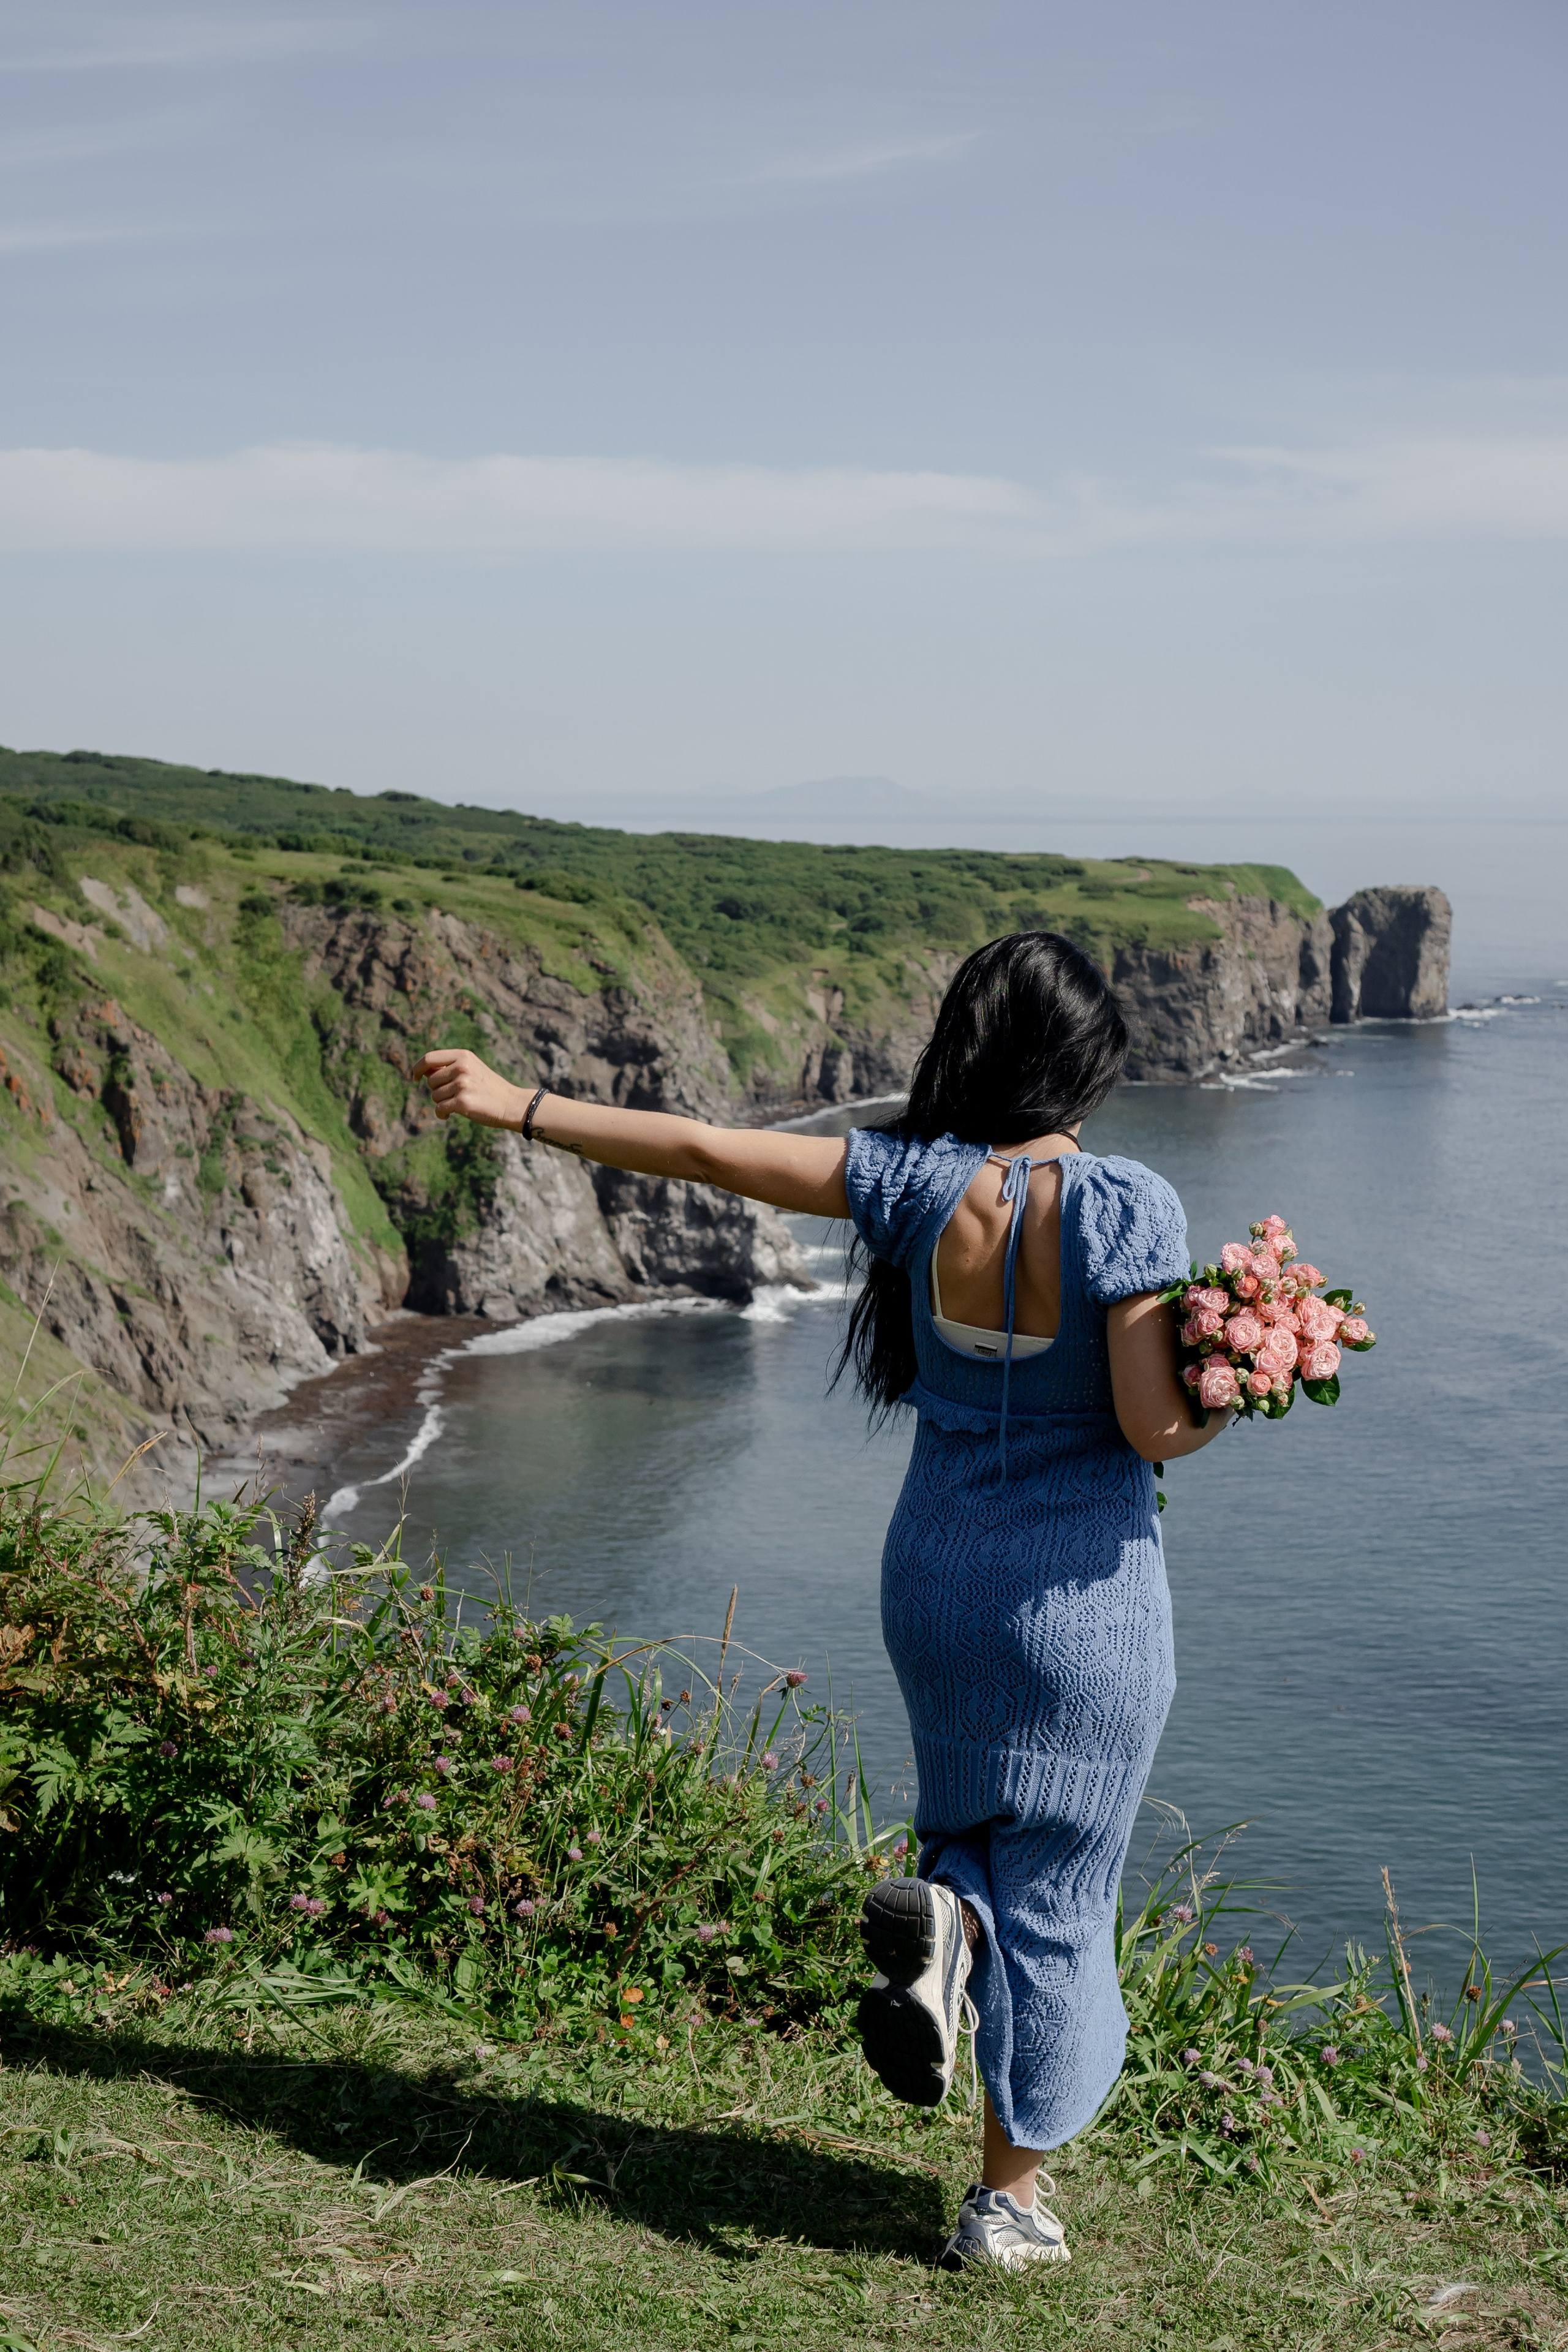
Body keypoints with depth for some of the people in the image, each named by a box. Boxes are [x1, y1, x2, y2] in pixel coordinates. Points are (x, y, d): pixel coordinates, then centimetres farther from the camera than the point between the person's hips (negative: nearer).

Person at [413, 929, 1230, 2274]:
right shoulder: (1123, 1208, -18)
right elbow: (1156, 1425, -20)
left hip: (937, 1570, 4)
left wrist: (519, 1107, 6)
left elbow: (701, 1150, -3)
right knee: (1055, 1885, 9)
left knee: (979, 1825, 27)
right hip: (1085, 1587, -3)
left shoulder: (916, 1182, -8)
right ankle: (1010, 2199, 18)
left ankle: (943, 1917, -7)